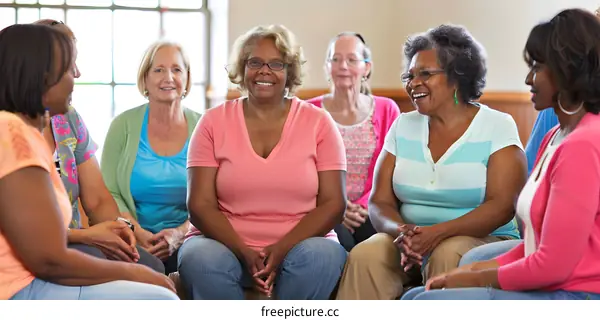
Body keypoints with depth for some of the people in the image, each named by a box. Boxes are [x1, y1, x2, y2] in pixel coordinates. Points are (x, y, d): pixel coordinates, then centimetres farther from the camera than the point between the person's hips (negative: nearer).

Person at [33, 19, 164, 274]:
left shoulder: (70, 119, 12)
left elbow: (98, 201, 9)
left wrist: (118, 225, -13)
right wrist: (85, 236, -21)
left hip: (73, 241, 6)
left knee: (149, 265, -21)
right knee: (93, 259, -34)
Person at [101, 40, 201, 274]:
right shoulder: (124, 125, 5)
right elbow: (108, 193, 1)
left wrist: (181, 233, -17)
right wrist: (138, 233, -16)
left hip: (186, 240, 1)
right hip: (135, 241, -1)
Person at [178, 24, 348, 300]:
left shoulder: (318, 122, 5)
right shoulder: (214, 122, 5)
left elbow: (333, 203, -2)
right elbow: (200, 204, -1)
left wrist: (282, 249, -17)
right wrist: (244, 252, -18)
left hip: (300, 244, 0)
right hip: (227, 244, 0)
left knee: (320, 257, -32)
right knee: (200, 259, -32)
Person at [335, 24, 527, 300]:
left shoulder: (498, 127, 0)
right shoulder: (403, 126, 12)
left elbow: (502, 205, -12)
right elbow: (380, 203, 7)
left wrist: (438, 232, -25)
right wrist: (402, 232, -17)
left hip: (483, 240, -3)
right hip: (410, 243, 3)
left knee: (448, 256, -36)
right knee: (364, 255, -26)